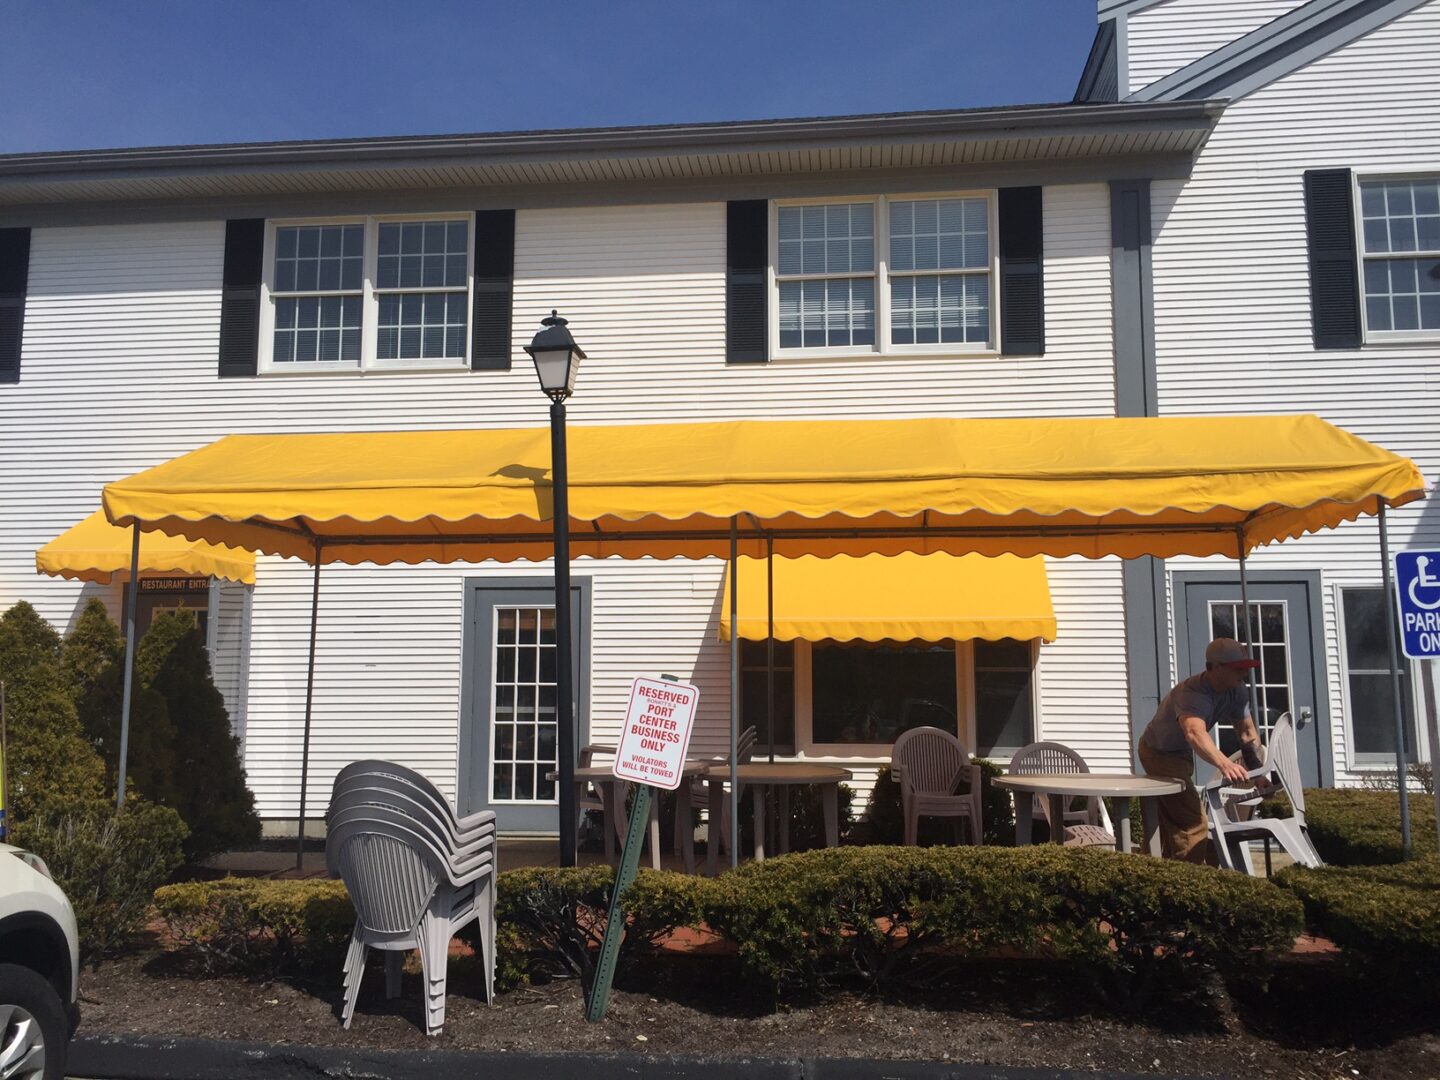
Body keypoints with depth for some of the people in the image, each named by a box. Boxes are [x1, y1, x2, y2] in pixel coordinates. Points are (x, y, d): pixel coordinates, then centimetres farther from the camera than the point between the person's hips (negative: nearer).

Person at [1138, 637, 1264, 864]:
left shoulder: (1237, 691, -12)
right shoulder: (1193, 693, -38)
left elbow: (1247, 732, -4)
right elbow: (1195, 733, -58)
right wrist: (1224, 764, -73)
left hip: (1181, 755, 9)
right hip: (1160, 754, -9)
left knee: (1173, 825, 21)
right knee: (1193, 822, -18)